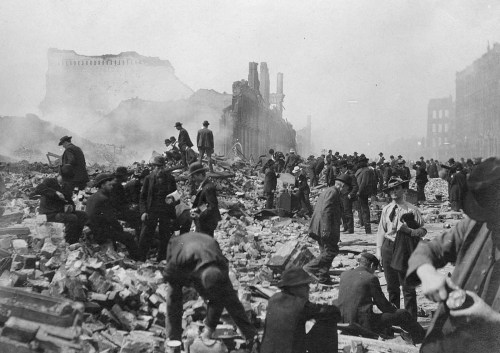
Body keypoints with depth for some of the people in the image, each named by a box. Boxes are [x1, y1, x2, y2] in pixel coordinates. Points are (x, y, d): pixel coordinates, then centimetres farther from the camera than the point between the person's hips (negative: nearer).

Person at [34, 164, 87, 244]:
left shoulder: (68, 186, 13)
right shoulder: (49, 181, -7)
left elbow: (70, 201, 22)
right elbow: (37, 190, -26)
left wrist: (71, 206, -3)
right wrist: (56, 193, -32)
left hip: (60, 212, 7)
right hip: (49, 214, -7)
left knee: (83, 216, -8)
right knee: (73, 218, -27)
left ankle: (74, 241, -2)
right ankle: (67, 243, -15)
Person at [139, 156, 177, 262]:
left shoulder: (170, 179, 4)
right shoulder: (149, 178, 5)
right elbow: (142, 197, 7)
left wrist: (173, 216, 2)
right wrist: (143, 212, -7)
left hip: (166, 213, 0)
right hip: (151, 212, 0)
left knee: (165, 239, 4)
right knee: (144, 239, -4)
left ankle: (160, 262, 15)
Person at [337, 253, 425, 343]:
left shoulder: (344, 275, 8)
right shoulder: (371, 278, -10)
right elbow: (382, 304, -3)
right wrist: (395, 310, 19)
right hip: (365, 325, -7)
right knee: (403, 314, 7)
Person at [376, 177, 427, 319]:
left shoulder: (412, 209, -3)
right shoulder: (386, 209, 8)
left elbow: (423, 229, -1)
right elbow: (381, 231, 10)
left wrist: (414, 231, -22)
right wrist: (379, 249, 5)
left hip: (404, 250, -4)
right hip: (388, 248, 4)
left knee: (408, 287, 0)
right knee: (392, 287, 15)